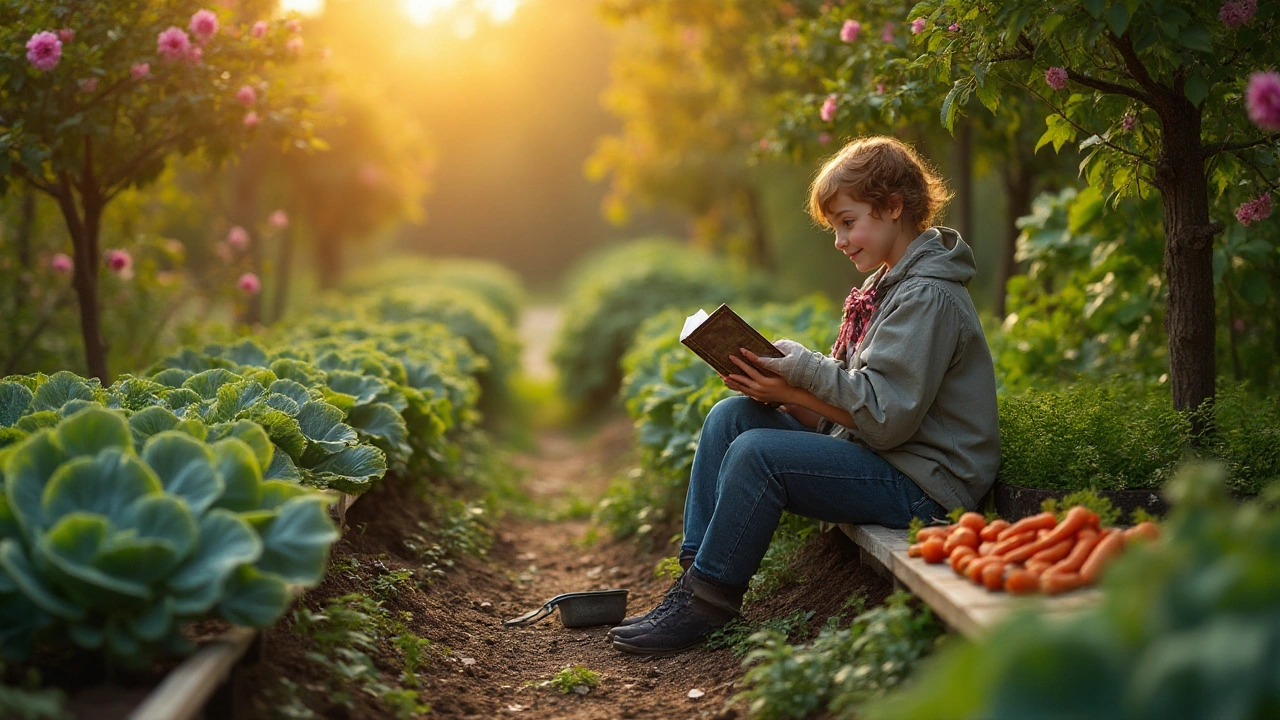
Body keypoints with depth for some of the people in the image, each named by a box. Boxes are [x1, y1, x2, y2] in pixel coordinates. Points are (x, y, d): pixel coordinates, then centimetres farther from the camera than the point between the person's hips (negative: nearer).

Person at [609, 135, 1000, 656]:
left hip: (924, 485, -10)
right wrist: (782, 390, -5)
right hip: (877, 456, 10)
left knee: (757, 453, -24)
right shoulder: (888, 284, 15)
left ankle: (707, 602, -10)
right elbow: (846, 404, 13)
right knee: (731, 416, 0)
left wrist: (800, 372, -20)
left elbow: (885, 417, -23)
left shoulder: (927, 298, -16)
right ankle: (696, 572, -1)